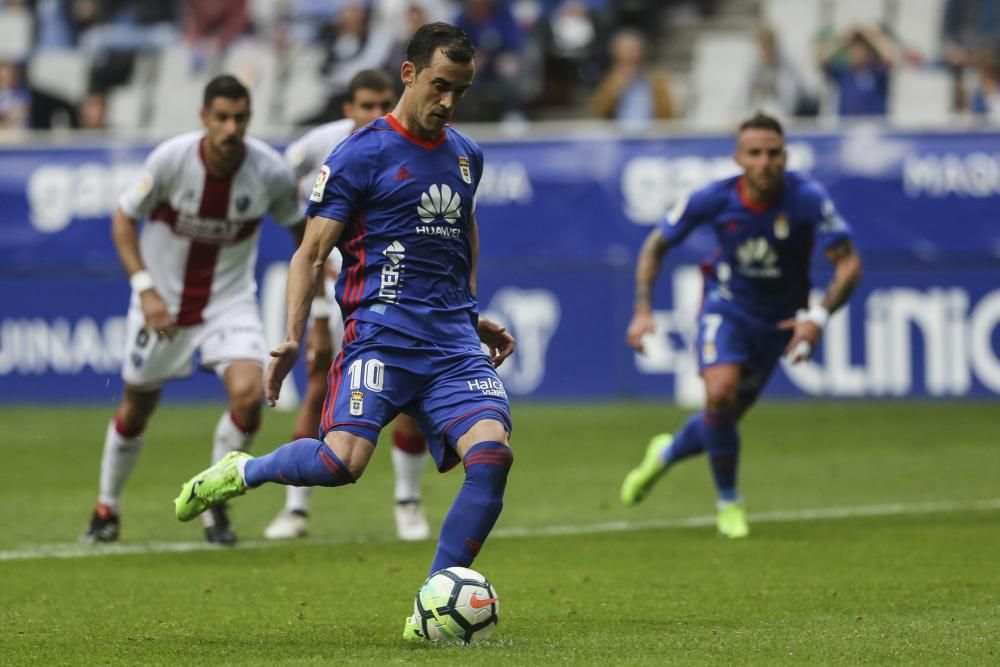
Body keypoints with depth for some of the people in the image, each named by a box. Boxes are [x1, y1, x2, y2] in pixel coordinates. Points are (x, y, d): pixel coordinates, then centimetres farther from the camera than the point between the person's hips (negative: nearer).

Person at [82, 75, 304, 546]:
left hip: (230, 301, 0)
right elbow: (124, 218, -8)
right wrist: (145, 289, -17)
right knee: (137, 406, 10)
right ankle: (107, 508, 36)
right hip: (163, 299, 0)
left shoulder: (271, 171, -16)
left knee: (249, 392, -22)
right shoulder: (171, 159, -20)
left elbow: (299, 225, 4)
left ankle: (215, 507, 1)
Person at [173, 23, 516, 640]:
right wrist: (292, 339, -14)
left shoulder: (465, 156, 18)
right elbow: (311, 254, -3)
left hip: (454, 340, 5)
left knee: (492, 454, -19)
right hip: (382, 330, -5)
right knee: (343, 462, -26)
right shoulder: (361, 155, -1)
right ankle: (241, 472, 7)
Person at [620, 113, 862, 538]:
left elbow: (848, 264, -21)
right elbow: (656, 245, -4)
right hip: (727, 306, -1)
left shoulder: (807, 198, -24)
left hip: (777, 321, 1)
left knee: (725, 418, 7)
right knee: (720, 394, -25)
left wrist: (819, 317, -35)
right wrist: (643, 309, -11)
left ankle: (666, 453, 43)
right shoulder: (714, 199, -20)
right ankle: (728, 502, -3)